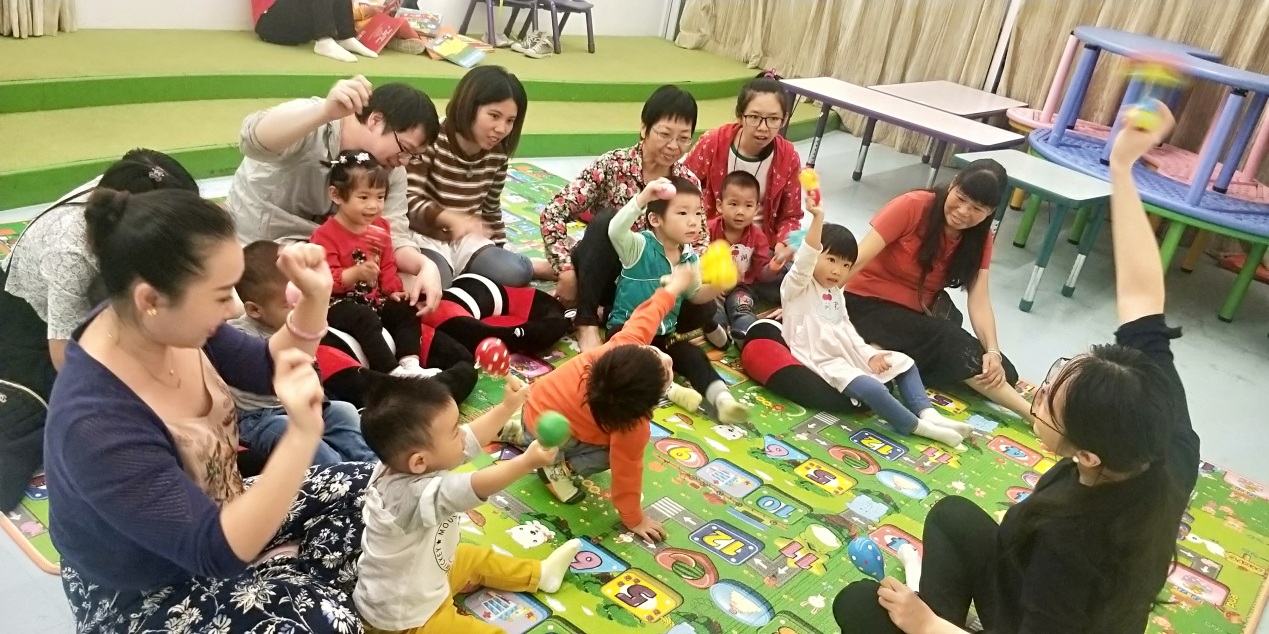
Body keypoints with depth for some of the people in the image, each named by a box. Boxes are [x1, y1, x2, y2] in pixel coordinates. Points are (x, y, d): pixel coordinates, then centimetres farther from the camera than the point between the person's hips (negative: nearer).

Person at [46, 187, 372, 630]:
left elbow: (268, 369, 3)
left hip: (212, 515, 8)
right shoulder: (96, 425, -36)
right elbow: (219, 552, -33)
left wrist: (315, 299, -17)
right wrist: (303, 432, -45)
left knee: (366, 490, 4)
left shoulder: (162, 323, -15)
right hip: (143, 597, -7)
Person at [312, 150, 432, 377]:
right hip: (338, 303, -7)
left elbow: (387, 265, 16)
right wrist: (356, 273, -39)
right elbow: (324, 280, -23)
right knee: (366, 319, -33)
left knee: (406, 310, -11)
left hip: (374, 299, 7)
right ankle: (393, 371, -37)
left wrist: (393, 289, -2)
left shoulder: (379, 228, 7)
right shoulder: (325, 235, -15)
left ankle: (410, 363, -20)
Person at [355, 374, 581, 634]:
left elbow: (472, 439, -4)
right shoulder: (411, 495, -40)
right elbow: (474, 488, -49)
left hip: (429, 568, 10)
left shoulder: (404, 463, -14)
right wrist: (527, 462, -57)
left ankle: (540, 574, 46)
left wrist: (507, 407, -2)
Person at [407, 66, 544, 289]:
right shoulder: (431, 141, -17)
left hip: (467, 241, 5)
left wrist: (498, 254, 13)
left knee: (516, 273, -18)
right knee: (436, 283, -34)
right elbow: (409, 202, -22)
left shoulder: (497, 155, 1)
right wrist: (451, 218, -38)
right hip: (425, 238, -5)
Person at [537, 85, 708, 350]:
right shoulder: (612, 166, -16)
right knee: (607, 220, -32)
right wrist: (567, 271, -25)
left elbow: (701, 241, 0)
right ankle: (587, 322, -26)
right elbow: (553, 214, -19)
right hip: (600, 274, -3)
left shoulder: (688, 182, -5)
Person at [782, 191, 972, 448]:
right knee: (871, 388, -31)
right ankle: (918, 427, -19)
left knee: (904, 363, 8)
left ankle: (927, 413, -5)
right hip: (822, 361, -10)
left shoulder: (835, 293, 19)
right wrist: (817, 219, -37)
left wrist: (868, 354, 5)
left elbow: (845, 328, 20)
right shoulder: (796, 286, -8)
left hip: (849, 355, 10)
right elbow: (806, 259, -27)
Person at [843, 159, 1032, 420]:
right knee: (948, 344, -30)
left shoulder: (980, 237, -2)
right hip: (870, 303, -6)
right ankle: (1031, 413, -22)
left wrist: (992, 351, -26)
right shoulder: (912, 206, -18)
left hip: (922, 311, 6)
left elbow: (979, 300, -11)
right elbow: (858, 258, -24)